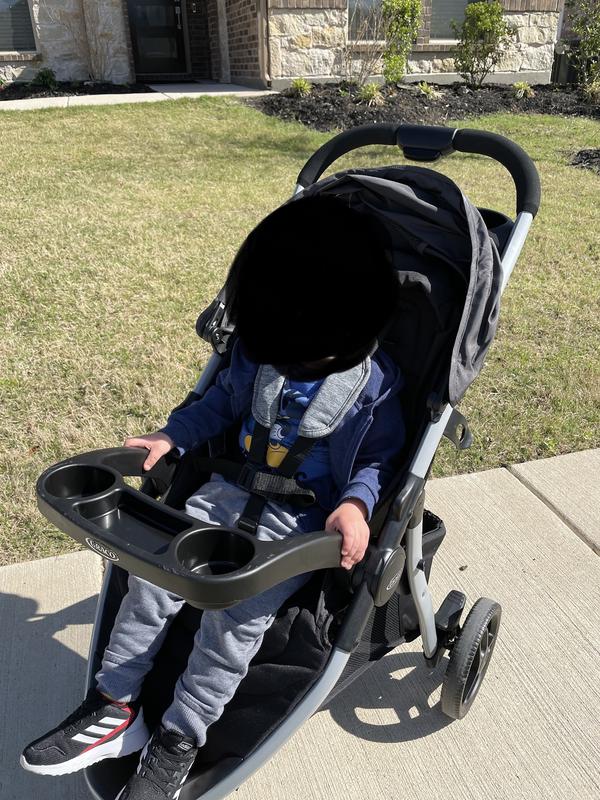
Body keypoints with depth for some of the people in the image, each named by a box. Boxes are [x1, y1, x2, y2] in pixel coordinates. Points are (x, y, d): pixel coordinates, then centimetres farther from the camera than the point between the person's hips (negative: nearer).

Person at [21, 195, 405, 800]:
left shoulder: (373, 384, -12)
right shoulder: (259, 351, 0)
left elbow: (380, 458, -4)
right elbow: (222, 401, 15)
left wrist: (357, 504, -24)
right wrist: (171, 437, 4)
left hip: (307, 518, -4)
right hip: (234, 489, 5)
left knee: (237, 610, -24)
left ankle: (177, 745, -2)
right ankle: (113, 709, 6)